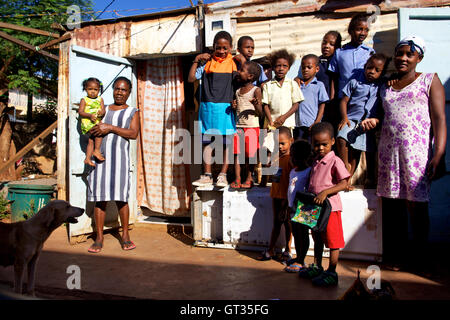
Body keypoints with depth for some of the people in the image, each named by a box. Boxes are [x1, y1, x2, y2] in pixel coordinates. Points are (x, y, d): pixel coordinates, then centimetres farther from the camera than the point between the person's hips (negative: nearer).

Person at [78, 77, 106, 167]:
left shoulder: (100, 99, 12)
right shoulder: (84, 100, 1)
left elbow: (103, 110, 6)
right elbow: (80, 112, -5)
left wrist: (102, 113, -19)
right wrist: (90, 115, -21)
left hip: (97, 122, 4)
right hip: (87, 123, -4)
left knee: (91, 141, 7)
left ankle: (88, 158, 15)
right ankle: (97, 151, -18)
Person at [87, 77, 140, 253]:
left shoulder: (132, 112, 11)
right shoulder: (103, 109, 20)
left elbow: (133, 133, -5)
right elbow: (93, 131, 22)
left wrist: (110, 128, -11)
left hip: (119, 155, -3)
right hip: (100, 155, 3)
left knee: (121, 197, -4)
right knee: (99, 197, 1)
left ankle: (125, 235, 10)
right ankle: (99, 238, 8)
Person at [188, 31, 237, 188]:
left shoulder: (234, 63, 6)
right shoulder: (207, 61, 8)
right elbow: (191, 78, 4)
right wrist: (196, 60, -3)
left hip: (226, 108, -1)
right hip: (208, 108, 1)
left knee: (227, 143, 1)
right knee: (208, 142, 5)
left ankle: (222, 175, 11)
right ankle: (207, 175, 14)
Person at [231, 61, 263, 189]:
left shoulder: (256, 90, -6)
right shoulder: (237, 91, 11)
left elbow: (260, 112, -8)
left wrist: (256, 105, -29)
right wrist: (233, 106, -1)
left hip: (252, 127, -5)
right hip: (238, 126, 5)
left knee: (250, 154, 2)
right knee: (237, 153, 3)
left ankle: (249, 179, 15)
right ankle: (237, 179, 10)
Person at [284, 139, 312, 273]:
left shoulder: (308, 172, -14)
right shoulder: (292, 171, 11)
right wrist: (289, 207, 19)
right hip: (293, 209, 8)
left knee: (303, 234, 2)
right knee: (296, 234, 16)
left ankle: (300, 262, 9)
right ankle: (298, 257, 29)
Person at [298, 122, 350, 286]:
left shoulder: (335, 161, -13)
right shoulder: (316, 161, 10)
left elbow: (344, 184, -18)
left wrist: (325, 192, -27)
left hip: (330, 207, -8)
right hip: (315, 207, 8)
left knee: (333, 242, 4)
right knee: (317, 239, 20)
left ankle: (331, 273, 15)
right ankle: (317, 267, 34)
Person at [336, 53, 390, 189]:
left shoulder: (381, 87, 10)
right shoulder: (355, 82, 6)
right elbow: (344, 100, 3)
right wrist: (344, 117, -9)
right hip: (351, 120, -1)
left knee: (355, 154, 3)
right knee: (341, 138, -29)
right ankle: (345, 166, -11)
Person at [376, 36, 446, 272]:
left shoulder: (429, 80, 8)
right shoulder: (385, 87, 20)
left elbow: (439, 119, -2)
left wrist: (439, 153, -13)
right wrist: (371, 122, 3)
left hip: (417, 152, -4)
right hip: (388, 152, 4)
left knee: (416, 206, -3)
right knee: (391, 206, 5)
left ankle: (419, 260, 10)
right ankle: (396, 257, 16)